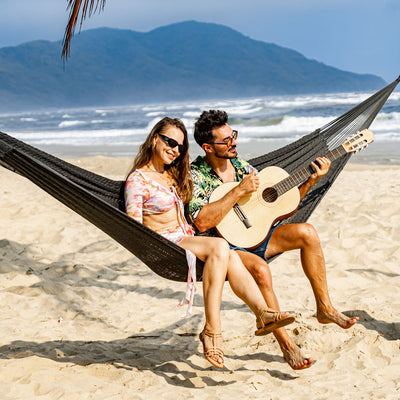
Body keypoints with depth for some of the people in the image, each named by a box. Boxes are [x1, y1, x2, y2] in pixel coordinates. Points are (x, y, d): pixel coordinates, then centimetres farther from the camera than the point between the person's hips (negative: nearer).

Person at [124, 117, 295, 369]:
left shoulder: (174, 175, 21)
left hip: (187, 239, 7)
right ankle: (212, 329, -36)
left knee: (231, 258, -25)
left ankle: (263, 313, -43)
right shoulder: (138, 180, -3)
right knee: (220, 247, -32)